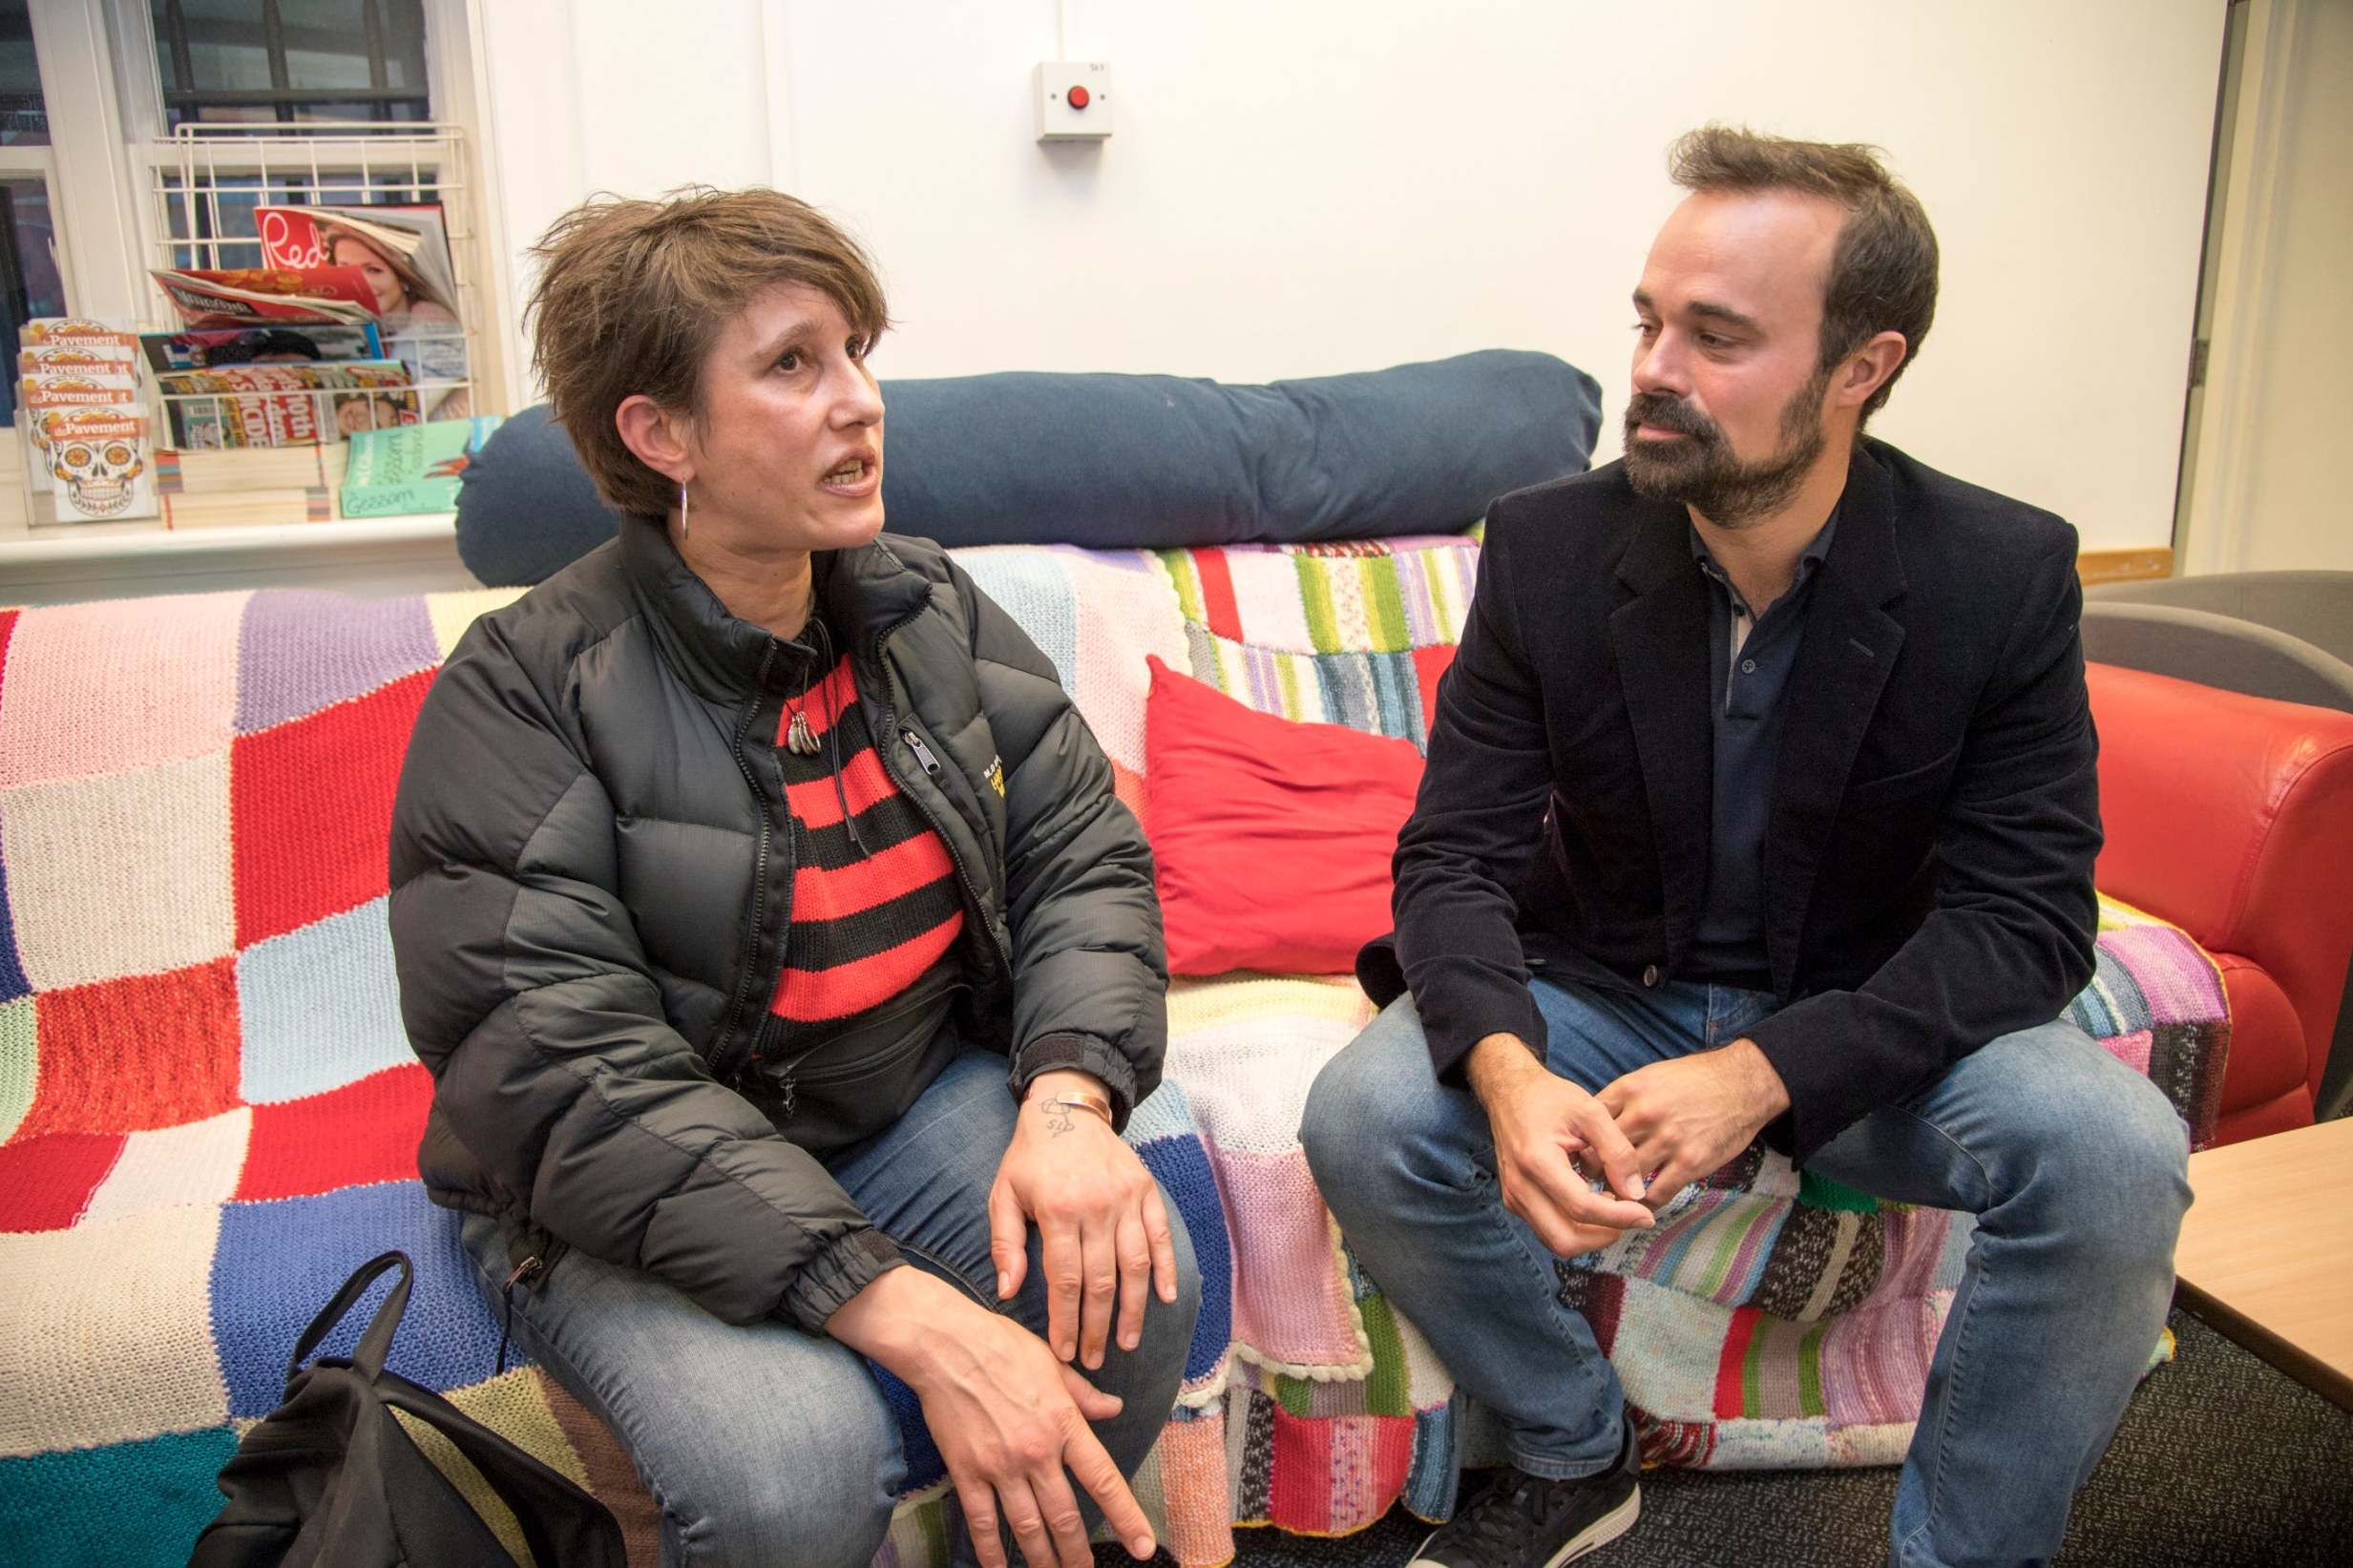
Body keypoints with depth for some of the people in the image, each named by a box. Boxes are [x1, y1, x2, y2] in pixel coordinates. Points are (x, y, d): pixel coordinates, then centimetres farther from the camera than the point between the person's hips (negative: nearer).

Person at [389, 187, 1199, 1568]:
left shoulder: (930, 609, 1)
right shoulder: (525, 691, -16)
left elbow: (1086, 856, 1)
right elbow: (570, 1079, -24)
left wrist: (1070, 1098, -22)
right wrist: (915, 1320, -32)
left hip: (921, 1096, 4)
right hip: (635, 1193, -4)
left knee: (1135, 1275, -22)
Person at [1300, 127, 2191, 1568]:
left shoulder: (2006, 575, -12)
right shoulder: (1548, 547, -11)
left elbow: (2025, 913, -14)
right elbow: (1456, 855, -12)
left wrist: (1765, 1070, -30)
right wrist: (1506, 1068, -34)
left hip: (1870, 1020, 0)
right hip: (1603, 994, 1)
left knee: (2114, 1154, -28)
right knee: (1366, 1119, -25)